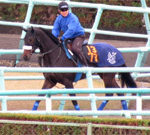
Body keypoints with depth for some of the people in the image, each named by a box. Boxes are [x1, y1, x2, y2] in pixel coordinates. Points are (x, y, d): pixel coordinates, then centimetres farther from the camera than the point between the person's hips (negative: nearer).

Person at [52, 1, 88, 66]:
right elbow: (55, 29, -1)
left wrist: (62, 38, -37)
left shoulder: (73, 18, -22)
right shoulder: (59, 19, 0)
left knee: (74, 48, -33)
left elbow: (71, 30, -32)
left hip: (79, 36, -8)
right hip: (69, 37, 8)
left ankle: (85, 64, -27)